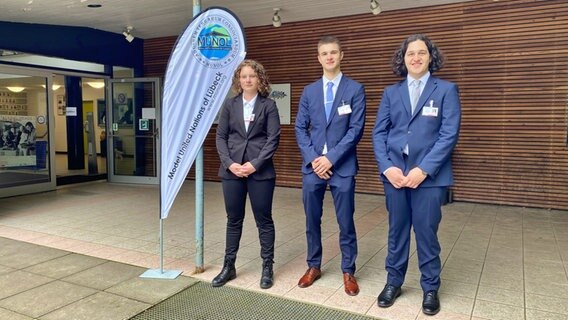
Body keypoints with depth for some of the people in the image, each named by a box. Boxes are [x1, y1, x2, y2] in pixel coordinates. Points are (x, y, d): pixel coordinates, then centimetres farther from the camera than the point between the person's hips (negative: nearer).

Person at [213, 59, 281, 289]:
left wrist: (255, 164, -14)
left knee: (264, 220, 5)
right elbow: (220, 136, 5)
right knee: (233, 220, 11)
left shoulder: (268, 105, 1)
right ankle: (229, 266, 24)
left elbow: (273, 139, -6)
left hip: (260, 171, -2)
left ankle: (267, 268, 19)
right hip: (232, 170, 3)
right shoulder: (230, 105, 8)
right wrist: (229, 163, -9)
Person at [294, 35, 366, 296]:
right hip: (312, 166, 3)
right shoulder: (309, 91, 11)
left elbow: (356, 129, -7)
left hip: (342, 166, -3)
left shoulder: (355, 89, 1)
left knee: (346, 222, 4)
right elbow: (300, 129, 7)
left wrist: (331, 158, -14)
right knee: (312, 220, 10)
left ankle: (348, 271, 20)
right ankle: (313, 266, 27)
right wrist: (313, 159, -7)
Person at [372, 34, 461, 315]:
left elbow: (449, 134, -7)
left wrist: (424, 169, -15)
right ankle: (393, 282, 28)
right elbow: (378, 133, 5)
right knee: (396, 231, 12)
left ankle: (430, 288, 23)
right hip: (394, 172, 3)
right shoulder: (391, 93, 10)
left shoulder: (446, 90, 2)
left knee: (426, 233, 4)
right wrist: (387, 167, -9)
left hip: (429, 174, -2)